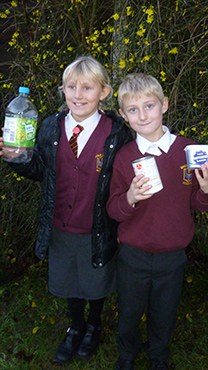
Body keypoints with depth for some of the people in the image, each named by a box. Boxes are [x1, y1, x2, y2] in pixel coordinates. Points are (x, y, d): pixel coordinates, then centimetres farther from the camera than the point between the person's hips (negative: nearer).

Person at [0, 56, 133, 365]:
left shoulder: (117, 132, -16)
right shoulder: (51, 127, -6)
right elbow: (39, 171, 3)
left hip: (97, 232, -3)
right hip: (59, 229, 3)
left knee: (95, 284, 22)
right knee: (67, 283, 24)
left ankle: (94, 327, 55)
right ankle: (76, 328, 55)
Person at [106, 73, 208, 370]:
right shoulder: (124, 157, -10)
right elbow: (113, 210, -7)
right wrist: (129, 199, -27)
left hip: (173, 256, 1)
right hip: (133, 256, 0)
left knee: (164, 317, 21)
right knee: (128, 315, 19)